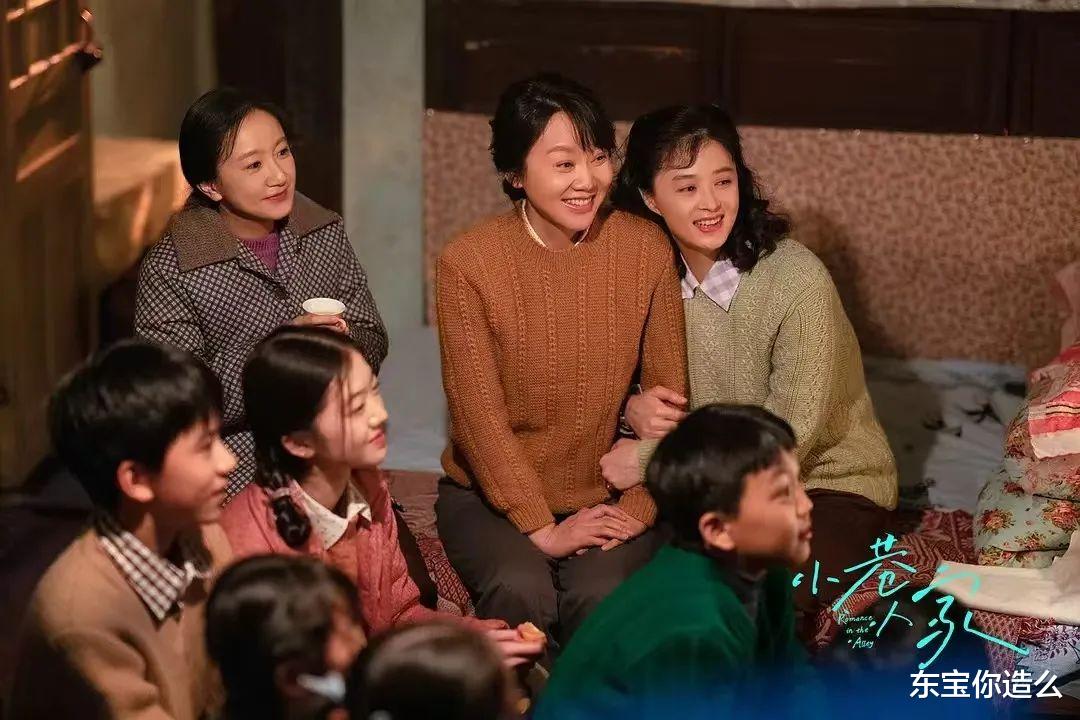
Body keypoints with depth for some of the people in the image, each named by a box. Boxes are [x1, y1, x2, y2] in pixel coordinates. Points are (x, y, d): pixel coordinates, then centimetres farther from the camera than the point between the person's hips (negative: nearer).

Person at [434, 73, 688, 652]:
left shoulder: (646, 250, -3)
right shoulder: (467, 263, -11)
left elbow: (668, 395, 0)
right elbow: (478, 415, -12)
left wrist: (640, 506, -11)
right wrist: (541, 528, -15)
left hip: (609, 497, 2)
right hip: (489, 496, -1)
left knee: (599, 594, -28)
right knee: (522, 593, -30)